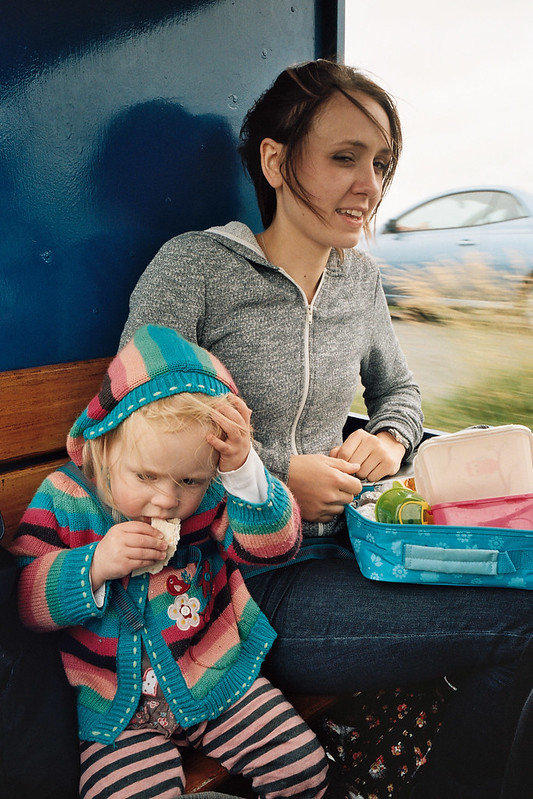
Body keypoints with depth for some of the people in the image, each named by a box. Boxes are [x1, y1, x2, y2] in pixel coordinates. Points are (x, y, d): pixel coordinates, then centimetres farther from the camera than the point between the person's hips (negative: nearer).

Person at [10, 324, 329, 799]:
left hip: (219, 679, 1)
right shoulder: (64, 500, -11)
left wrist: (243, 470, -33)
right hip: (117, 707, 0)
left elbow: (274, 546, -19)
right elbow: (23, 599, -9)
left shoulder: (214, 494, -9)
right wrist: (93, 566, -28)